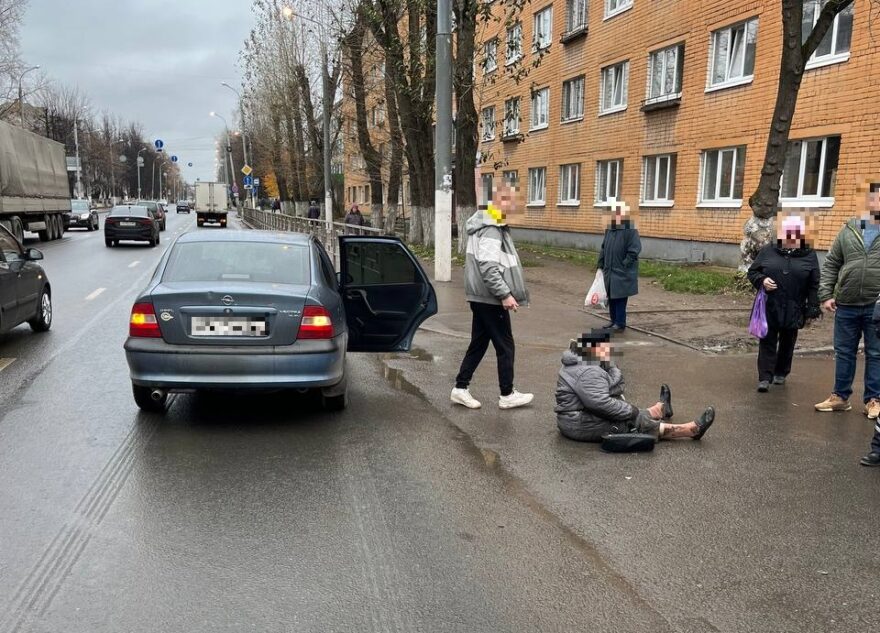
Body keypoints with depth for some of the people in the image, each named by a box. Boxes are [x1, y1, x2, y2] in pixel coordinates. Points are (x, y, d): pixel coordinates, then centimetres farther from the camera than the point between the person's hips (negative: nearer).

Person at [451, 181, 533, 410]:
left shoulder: (489, 226, 14)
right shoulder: (490, 230, -19)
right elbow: (488, 268, -27)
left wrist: (504, 292, 21)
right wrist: (505, 294, -24)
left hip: (481, 297, 10)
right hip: (491, 298, -10)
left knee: (478, 343, 14)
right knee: (505, 346, 2)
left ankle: (461, 388, 19)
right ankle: (507, 395, 12)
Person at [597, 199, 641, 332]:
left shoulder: (630, 231, -13)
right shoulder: (609, 229, 11)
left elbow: (634, 251, -17)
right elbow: (603, 248, 16)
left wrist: (624, 266, -18)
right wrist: (600, 265, 12)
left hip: (622, 273, -7)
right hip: (609, 271, 7)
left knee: (620, 298, -3)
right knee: (611, 298, 13)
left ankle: (620, 324, 5)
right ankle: (614, 322, 24)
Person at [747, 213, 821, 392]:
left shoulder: (809, 255, 1)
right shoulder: (767, 251, 1)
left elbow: (813, 286, 3)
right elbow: (752, 272, 6)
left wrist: (812, 309, -1)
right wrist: (762, 280, -16)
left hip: (793, 310, 1)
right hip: (769, 308, -1)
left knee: (787, 343, 14)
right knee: (767, 342, -1)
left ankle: (781, 373, 31)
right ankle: (765, 377, 0)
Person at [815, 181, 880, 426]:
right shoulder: (849, 230, 5)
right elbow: (830, 265, 7)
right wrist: (826, 295, -1)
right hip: (846, 305, 2)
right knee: (843, 352, 10)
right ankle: (840, 396, 22)